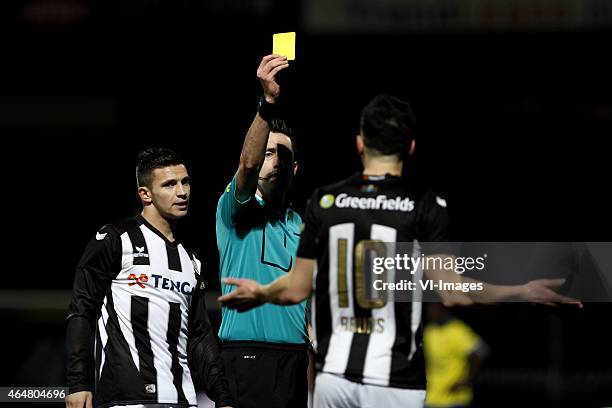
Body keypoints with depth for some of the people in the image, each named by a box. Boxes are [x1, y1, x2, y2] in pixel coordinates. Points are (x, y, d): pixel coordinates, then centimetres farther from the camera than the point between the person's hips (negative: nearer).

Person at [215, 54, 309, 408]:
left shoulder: (301, 226, 21)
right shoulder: (236, 210, 3)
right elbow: (248, 164, -19)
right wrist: (269, 102, -33)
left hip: (297, 358, 6)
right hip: (249, 355, -6)